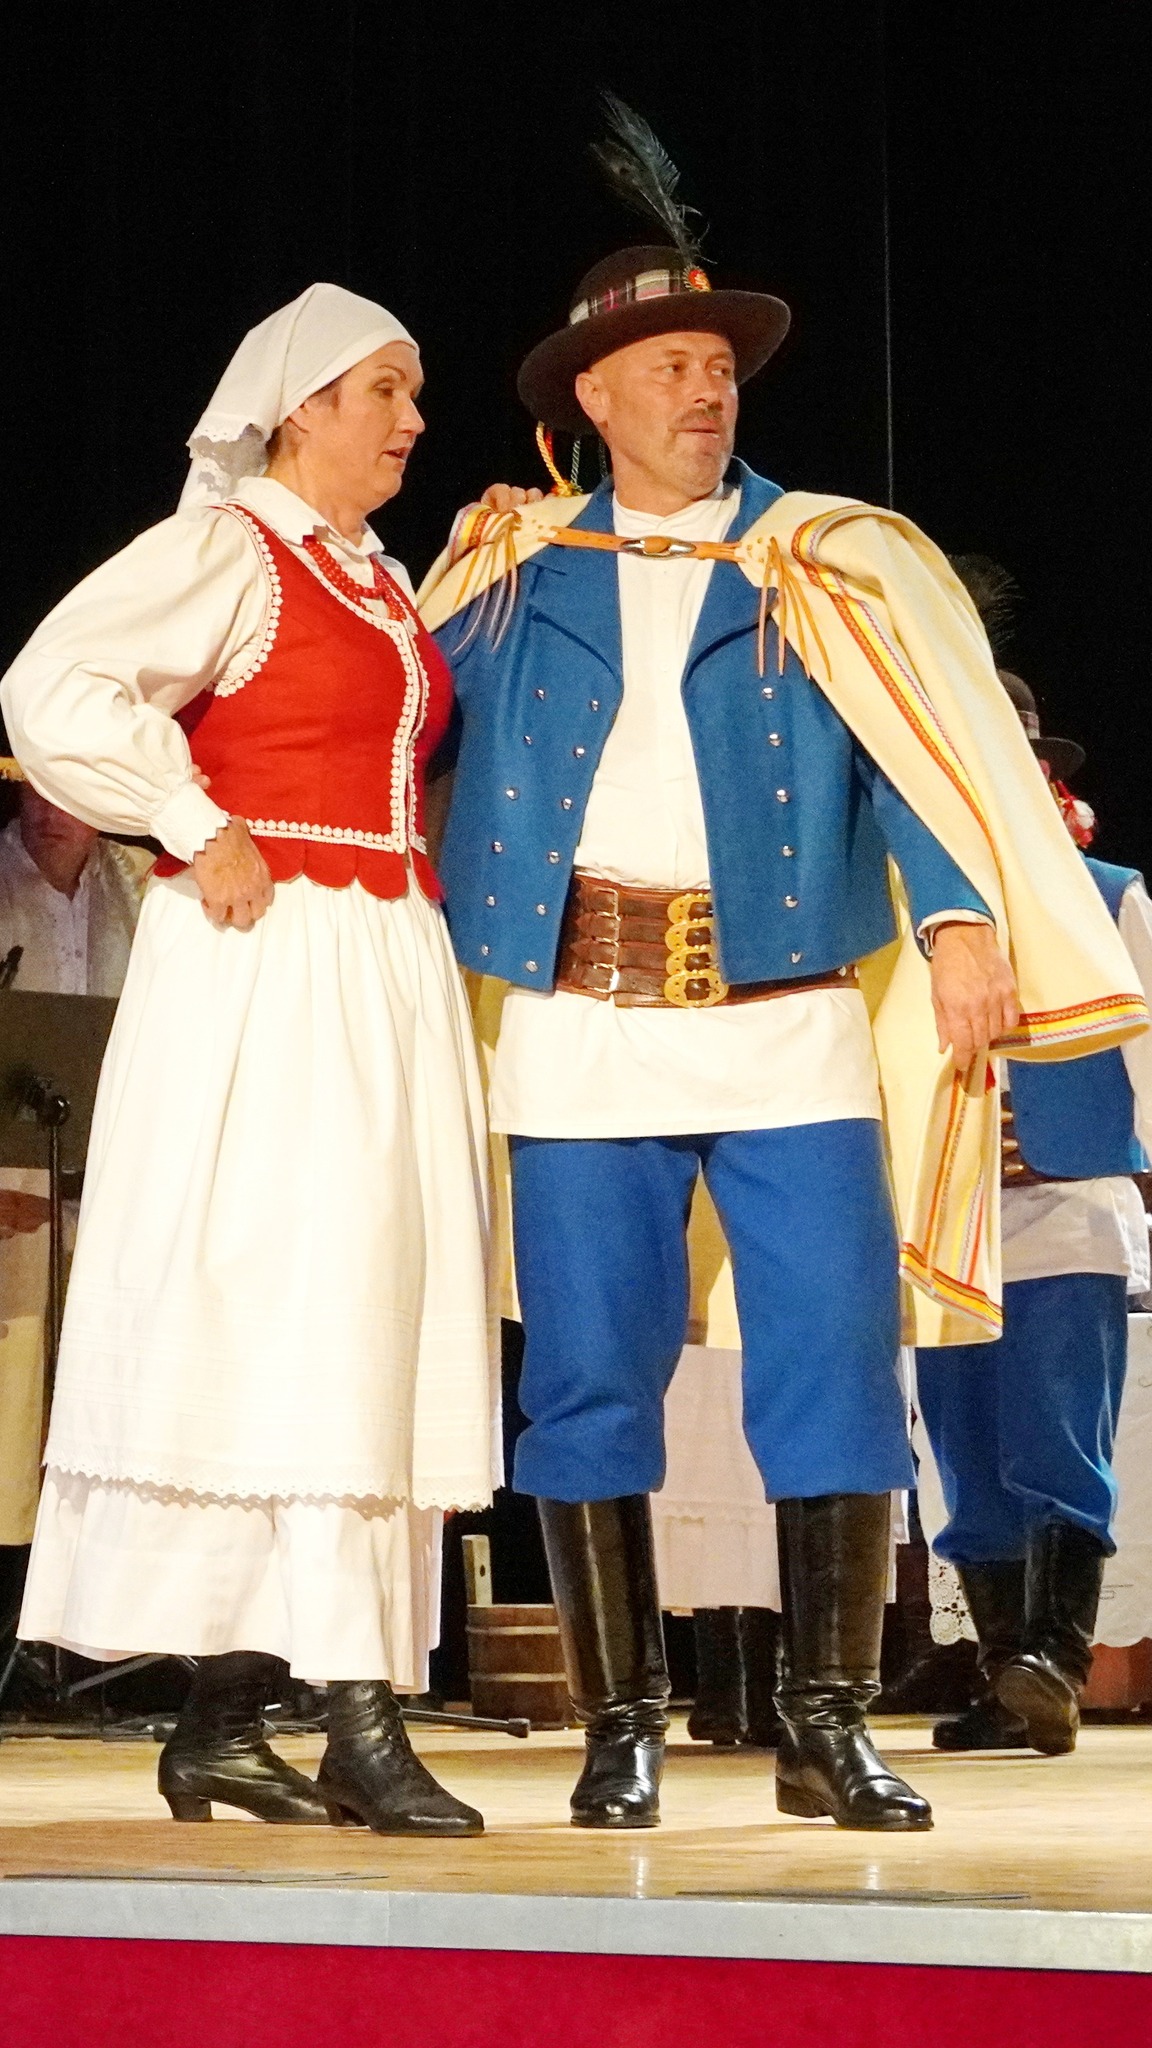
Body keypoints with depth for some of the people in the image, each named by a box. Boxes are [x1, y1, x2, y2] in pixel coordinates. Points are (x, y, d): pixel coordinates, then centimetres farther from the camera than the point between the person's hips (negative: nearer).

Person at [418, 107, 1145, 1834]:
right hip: (582, 1035, 1)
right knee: (588, 1383, 2)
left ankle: (828, 1722, 3)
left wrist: (963, 919, -17)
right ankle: (620, 1727, 10)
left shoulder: (826, 567, 8)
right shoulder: (516, 571, 13)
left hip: (789, 1027, -1)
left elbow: (924, 743, -3)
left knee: (835, 1365, -6)